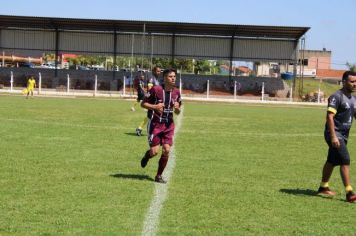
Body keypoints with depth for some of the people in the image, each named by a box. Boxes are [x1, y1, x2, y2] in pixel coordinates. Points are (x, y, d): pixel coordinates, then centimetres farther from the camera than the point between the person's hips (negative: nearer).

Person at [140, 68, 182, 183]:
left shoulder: (176, 92, 4)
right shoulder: (156, 89, -11)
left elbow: (177, 112, 14)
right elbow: (143, 103, -6)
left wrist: (177, 108, -10)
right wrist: (155, 107, -23)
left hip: (168, 124, 4)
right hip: (155, 124, -4)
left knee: (166, 150, -5)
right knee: (154, 151, -8)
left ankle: (159, 176, 11)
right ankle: (147, 155, 32)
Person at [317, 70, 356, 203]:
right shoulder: (336, 97, -14)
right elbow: (330, 117, -21)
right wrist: (333, 136, -27)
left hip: (344, 135, 9)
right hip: (335, 134, -9)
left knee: (332, 161, 17)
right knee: (345, 161, -15)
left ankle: (323, 188, 29)